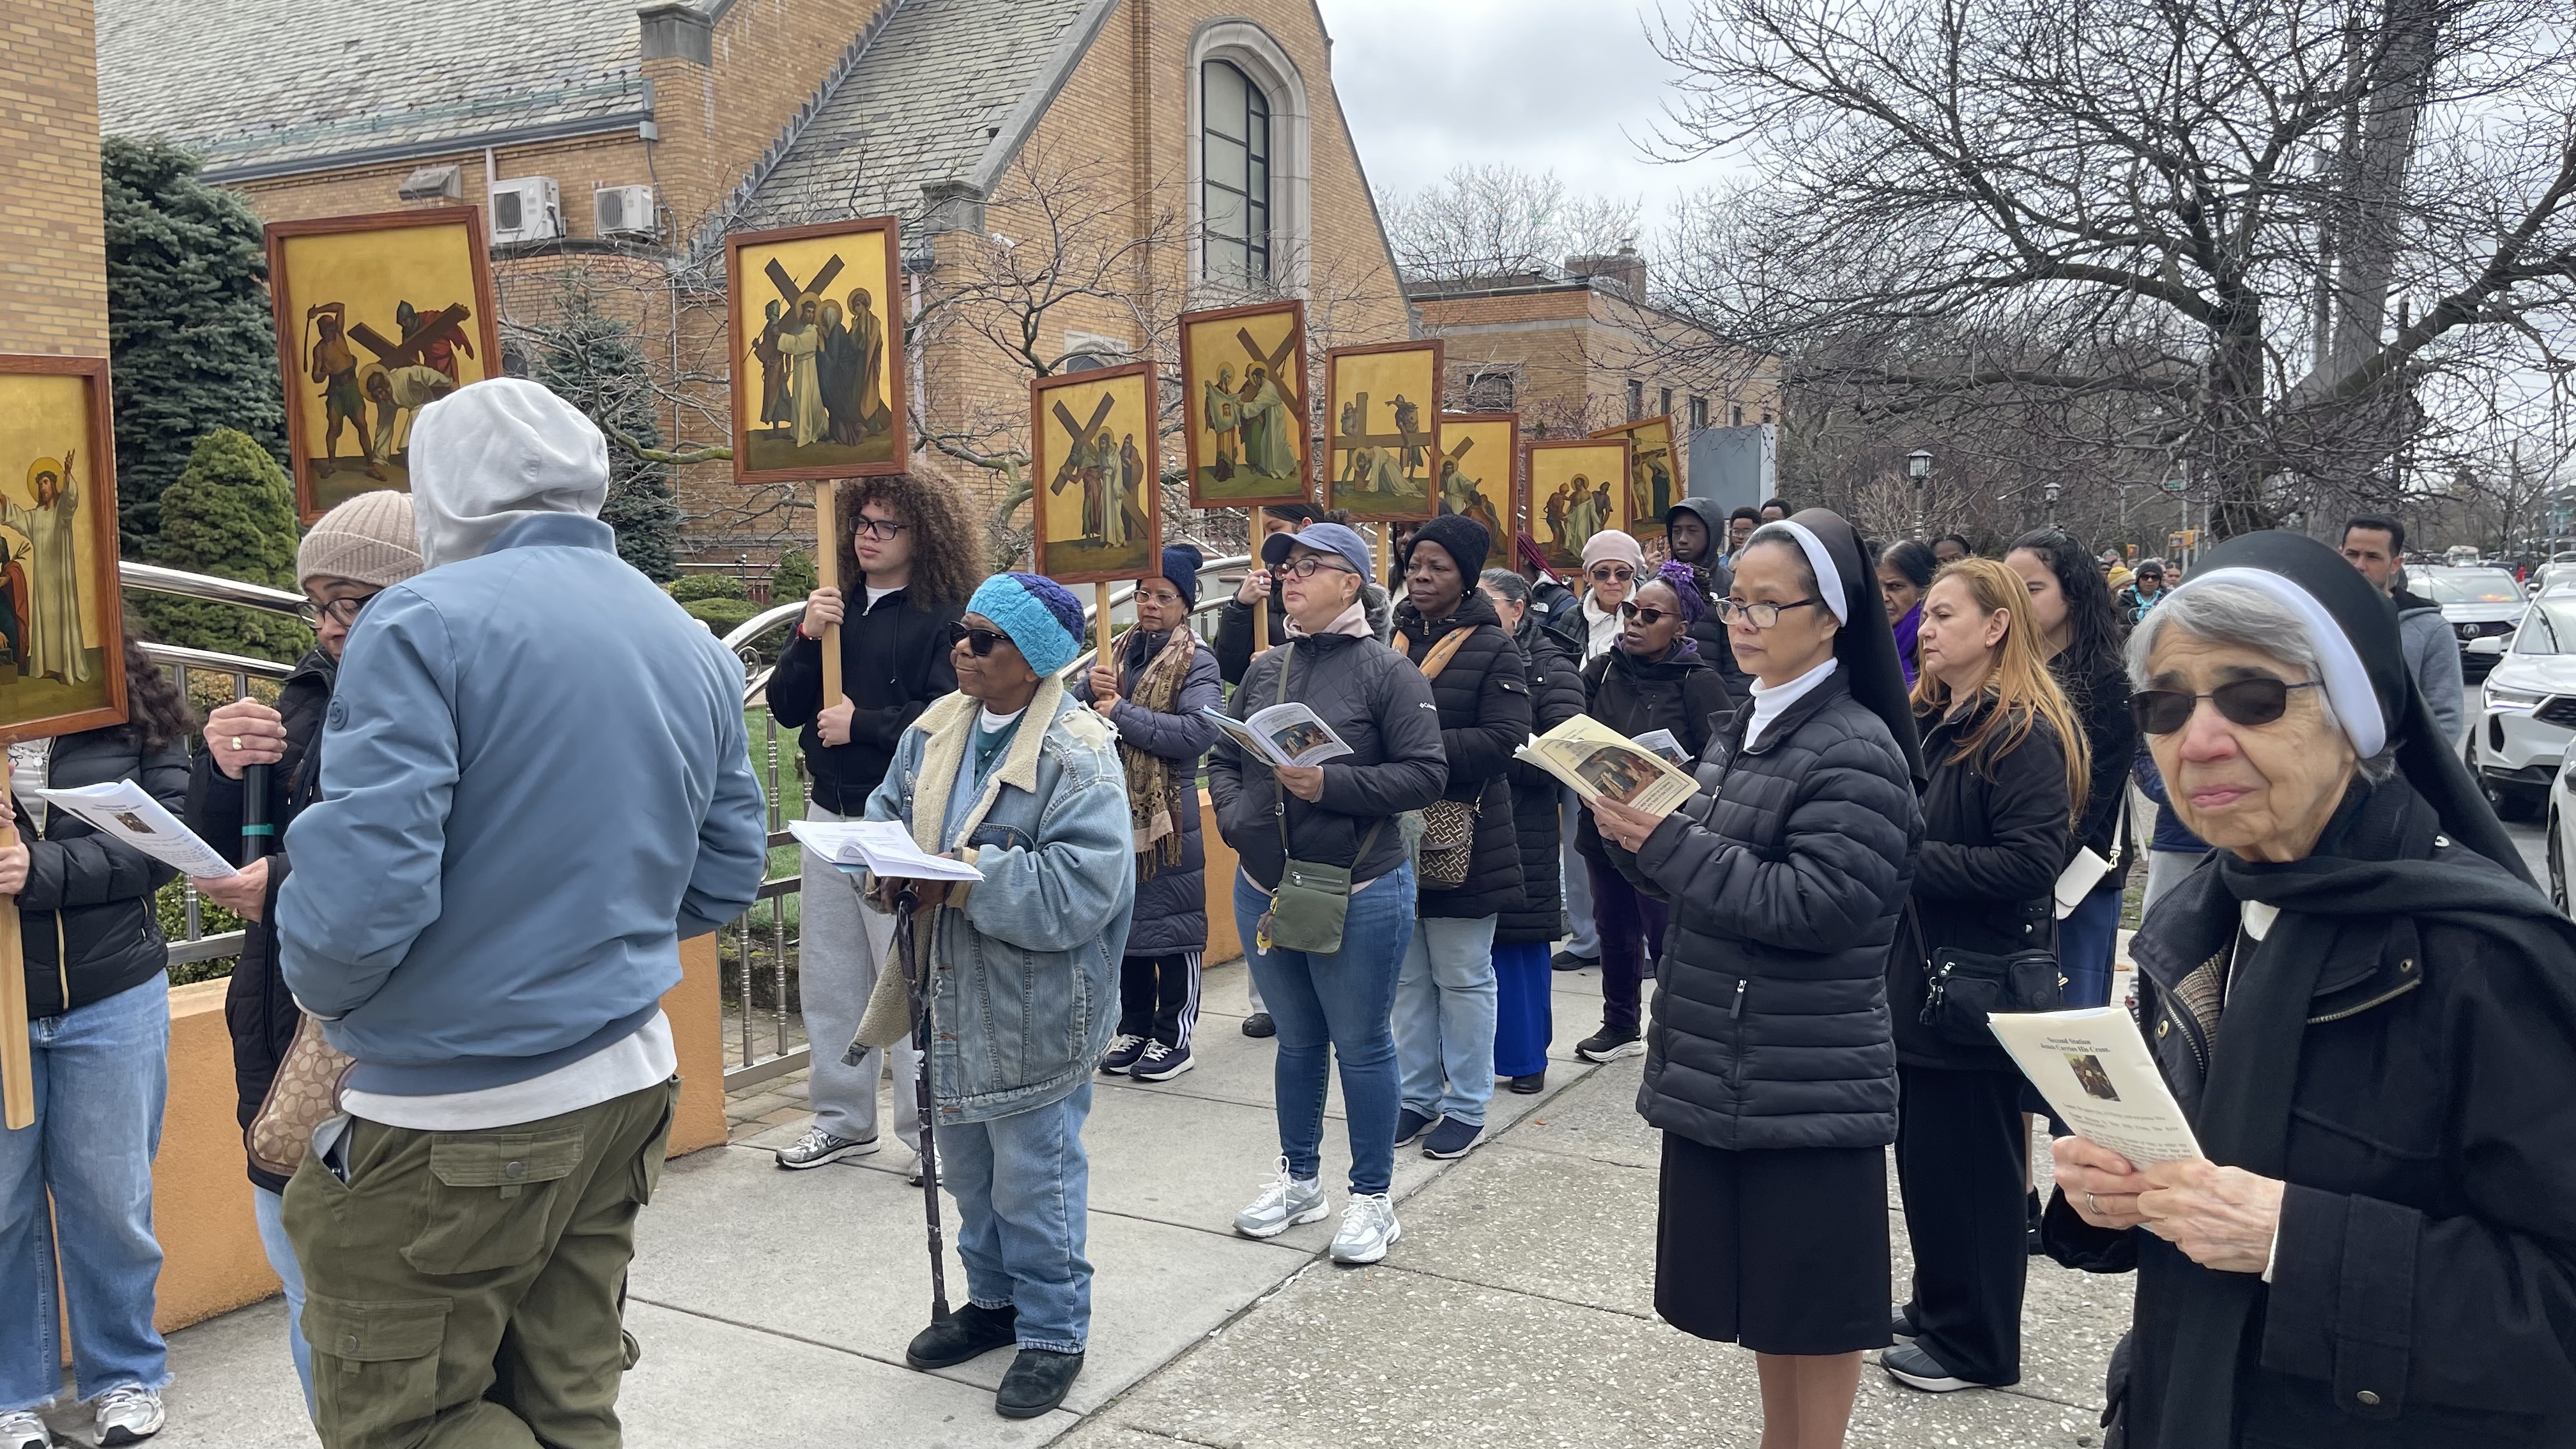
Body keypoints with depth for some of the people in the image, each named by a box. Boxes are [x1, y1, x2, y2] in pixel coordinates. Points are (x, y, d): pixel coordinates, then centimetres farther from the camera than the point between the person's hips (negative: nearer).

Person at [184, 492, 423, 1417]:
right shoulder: (311, 693, 9)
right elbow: (220, 856, 13)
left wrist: (292, 888, -25)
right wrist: (222, 772, -6)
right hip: (290, 1049, 7)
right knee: (311, 1302, 20)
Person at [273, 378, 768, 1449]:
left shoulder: (425, 623, -13)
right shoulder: (694, 646, 7)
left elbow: (363, 878, -21)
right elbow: (727, 879, 13)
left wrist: (321, 988, -1)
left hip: (454, 1120, -7)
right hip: (626, 1085, 7)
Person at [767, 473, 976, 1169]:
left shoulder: (946, 616, -9)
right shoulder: (834, 608, 10)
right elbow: (785, 707, 7)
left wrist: (861, 725, -13)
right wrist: (807, 638, -8)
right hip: (828, 813, 7)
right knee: (829, 978, 14)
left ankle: (933, 1130, 9)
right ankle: (843, 1119, 28)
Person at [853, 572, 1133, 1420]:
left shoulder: (1078, 756, -20)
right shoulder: (938, 730, 4)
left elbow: (1081, 888, -27)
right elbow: (887, 811, 14)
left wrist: (970, 880, -27)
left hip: (1033, 1012, -7)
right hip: (951, 994, 8)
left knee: (1033, 1179, 6)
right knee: (968, 1168, 22)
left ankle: (1053, 1332, 25)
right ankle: (992, 1301, 42)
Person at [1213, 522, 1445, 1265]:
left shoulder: (1387, 670, -9)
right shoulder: (1264, 670, 8)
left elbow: (1427, 773, -15)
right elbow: (1223, 759, 13)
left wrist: (1331, 786, -23)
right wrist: (1234, 816, -6)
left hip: (1359, 895, -5)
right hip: (1263, 889, 6)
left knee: (1362, 1045, 6)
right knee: (1296, 1041, 19)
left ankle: (1373, 1198, 22)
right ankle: (1299, 1179, 35)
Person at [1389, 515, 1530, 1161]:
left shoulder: (1493, 649, -7)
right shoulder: (1390, 641, 8)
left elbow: (1506, 740, -17)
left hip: (1462, 837, -5)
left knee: (1463, 977, 6)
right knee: (1408, 976, 14)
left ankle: (1467, 1107, 19)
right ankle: (1417, 1096, 27)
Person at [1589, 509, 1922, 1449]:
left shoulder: (1855, 751, -15)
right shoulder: (1742, 733, 10)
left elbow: (1815, 906, -24)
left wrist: (1666, 843, -23)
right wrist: (1638, 835, -1)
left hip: (1807, 1080, -8)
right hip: (1720, 1063, 8)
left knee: (1814, 1303, 7)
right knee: (1763, 1282, 19)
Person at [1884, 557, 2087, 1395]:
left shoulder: (2026, 732, -15)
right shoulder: (1927, 721, 12)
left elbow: (2030, 861, -23)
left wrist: (1910, 858, -21)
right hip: (1917, 974, 8)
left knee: (1974, 1167, 4)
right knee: (1923, 1153, 17)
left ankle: (1977, 1346, 18)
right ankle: (1937, 1307, 33)